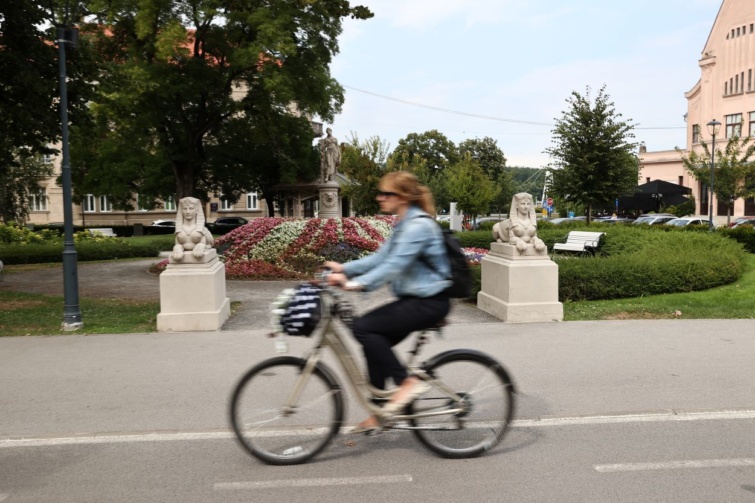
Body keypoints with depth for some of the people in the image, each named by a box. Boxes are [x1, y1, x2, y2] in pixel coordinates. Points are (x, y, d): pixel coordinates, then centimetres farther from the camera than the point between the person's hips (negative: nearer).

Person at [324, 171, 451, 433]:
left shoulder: (418, 225, -17)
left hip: (428, 303, -10)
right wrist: (344, 268, 2)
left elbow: (394, 265, -28)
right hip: (414, 299, 10)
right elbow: (380, 258, 12)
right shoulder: (404, 225, 14)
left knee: (364, 328, -17)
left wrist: (355, 283, -36)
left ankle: (407, 382, -6)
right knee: (374, 341, 5)